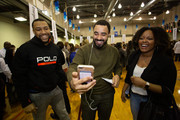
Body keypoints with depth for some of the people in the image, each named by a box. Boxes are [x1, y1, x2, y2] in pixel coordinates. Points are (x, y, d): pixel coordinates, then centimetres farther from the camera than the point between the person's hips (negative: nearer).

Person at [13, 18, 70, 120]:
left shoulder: (56, 48, 2)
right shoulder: (24, 49, -13)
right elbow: (20, 78, -11)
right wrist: (26, 102, -10)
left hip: (55, 90, 4)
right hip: (37, 94, -3)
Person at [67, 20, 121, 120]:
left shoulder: (114, 51, -1)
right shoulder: (84, 50, -13)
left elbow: (118, 67, 14)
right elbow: (73, 67, -24)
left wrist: (117, 75, -9)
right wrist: (72, 81, -47)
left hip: (108, 94, 3)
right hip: (88, 94, -2)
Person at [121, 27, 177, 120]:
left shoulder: (166, 61, -18)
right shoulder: (134, 56, -3)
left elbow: (168, 90, -20)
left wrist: (144, 84, -28)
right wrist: (124, 90, 11)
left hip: (154, 101, -4)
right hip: (134, 96, 5)